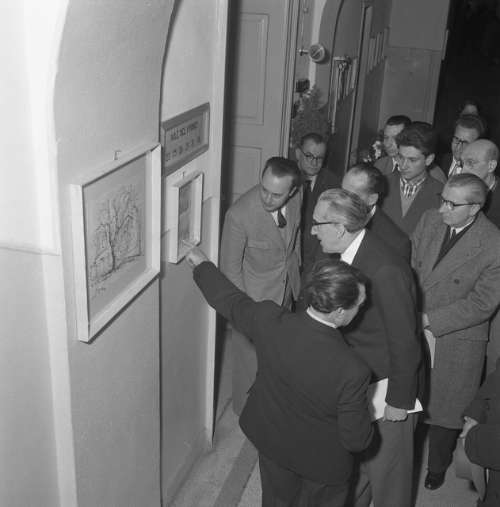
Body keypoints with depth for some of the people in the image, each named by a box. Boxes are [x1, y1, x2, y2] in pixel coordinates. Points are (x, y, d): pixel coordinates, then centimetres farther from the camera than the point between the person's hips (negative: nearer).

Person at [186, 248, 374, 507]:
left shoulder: (269, 320, -28)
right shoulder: (352, 371, -38)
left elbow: (230, 300, -6)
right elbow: (356, 440, -24)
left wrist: (202, 264, 14)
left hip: (270, 440, 4)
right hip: (322, 460, -4)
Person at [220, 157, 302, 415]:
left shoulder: (295, 198, -16)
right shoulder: (239, 215, -33)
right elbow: (230, 268, -20)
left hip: (286, 289, 6)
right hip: (254, 296, -5)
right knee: (252, 353, 13)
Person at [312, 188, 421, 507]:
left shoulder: (386, 271, -31)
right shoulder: (348, 255, -5)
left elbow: (405, 343, -23)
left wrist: (399, 402, -15)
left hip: (387, 386, -8)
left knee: (386, 466, 12)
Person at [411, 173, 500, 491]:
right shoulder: (430, 220, -7)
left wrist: (429, 320, -19)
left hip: (456, 339, -4)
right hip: (412, 331, 4)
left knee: (445, 406, 15)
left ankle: (437, 466, 41)